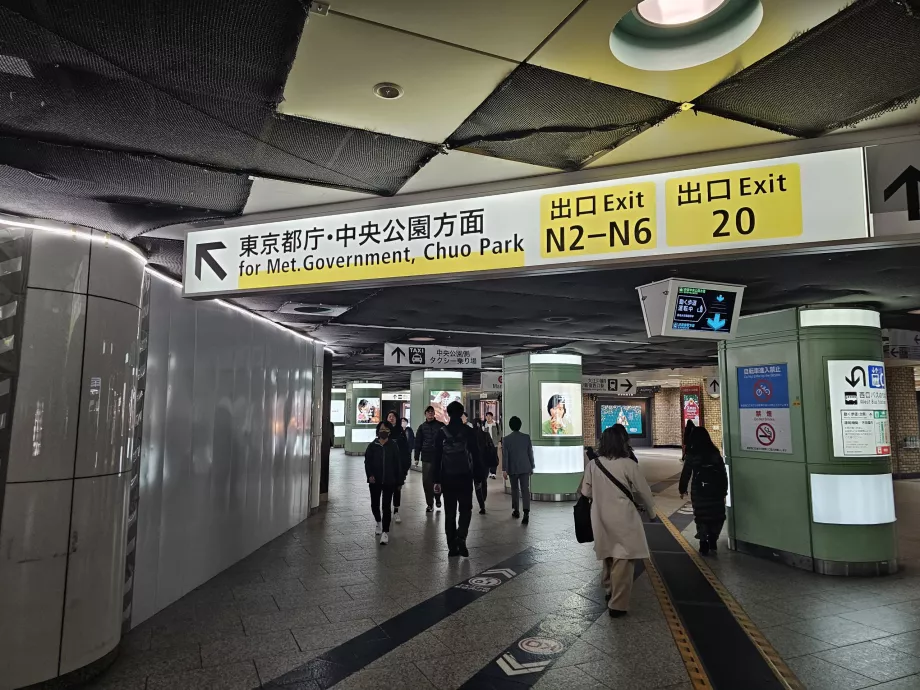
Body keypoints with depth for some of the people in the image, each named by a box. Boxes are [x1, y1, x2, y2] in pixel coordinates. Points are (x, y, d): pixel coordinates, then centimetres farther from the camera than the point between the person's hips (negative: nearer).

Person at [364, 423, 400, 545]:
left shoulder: (393, 446, 0)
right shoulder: (372, 446, 0)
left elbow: (397, 464, 3)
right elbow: (367, 462, -1)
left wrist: (397, 480, 2)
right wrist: (370, 475, -15)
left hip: (389, 481, -1)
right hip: (375, 481, 1)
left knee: (386, 506, -2)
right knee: (374, 504, 10)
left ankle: (385, 532, 4)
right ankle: (379, 522, 39)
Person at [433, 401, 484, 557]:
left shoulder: (441, 433, -1)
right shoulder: (468, 431, -4)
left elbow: (437, 458, -1)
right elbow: (476, 456, -4)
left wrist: (436, 480, 3)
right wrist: (478, 478, 3)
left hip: (447, 478, 1)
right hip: (465, 477, -1)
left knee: (450, 512, 9)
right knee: (465, 510, 13)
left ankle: (452, 546, 10)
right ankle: (461, 538, -8)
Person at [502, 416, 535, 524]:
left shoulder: (506, 439, -6)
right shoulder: (526, 437, -2)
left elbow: (505, 455, -7)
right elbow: (530, 453, 3)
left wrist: (505, 470, -4)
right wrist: (532, 467, 12)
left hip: (512, 469, 0)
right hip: (525, 468, 0)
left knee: (515, 489, 15)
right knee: (525, 490, -3)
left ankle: (516, 511, 25)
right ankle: (526, 513, -16)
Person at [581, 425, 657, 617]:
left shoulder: (593, 464, -3)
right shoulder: (628, 464, -12)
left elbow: (586, 491, 4)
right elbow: (643, 490, -3)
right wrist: (651, 511, 14)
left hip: (600, 516, 5)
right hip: (623, 516, -5)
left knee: (609, 555, 22)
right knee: (623, 559, 1)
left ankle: (609, 591, 38)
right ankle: (618, 604, 3)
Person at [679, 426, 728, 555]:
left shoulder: (691, 455, -6)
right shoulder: (715, 452, 1)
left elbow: (686, 473, -1)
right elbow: (723, 473, 3)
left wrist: (682, 489, 12)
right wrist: (724, 490, 12)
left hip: (699, 490, -2)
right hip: (716, 489, 2)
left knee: (701, 516, 7)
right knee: (717, 515, 15)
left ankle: (704, 544, 8)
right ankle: (713, 542, 15)